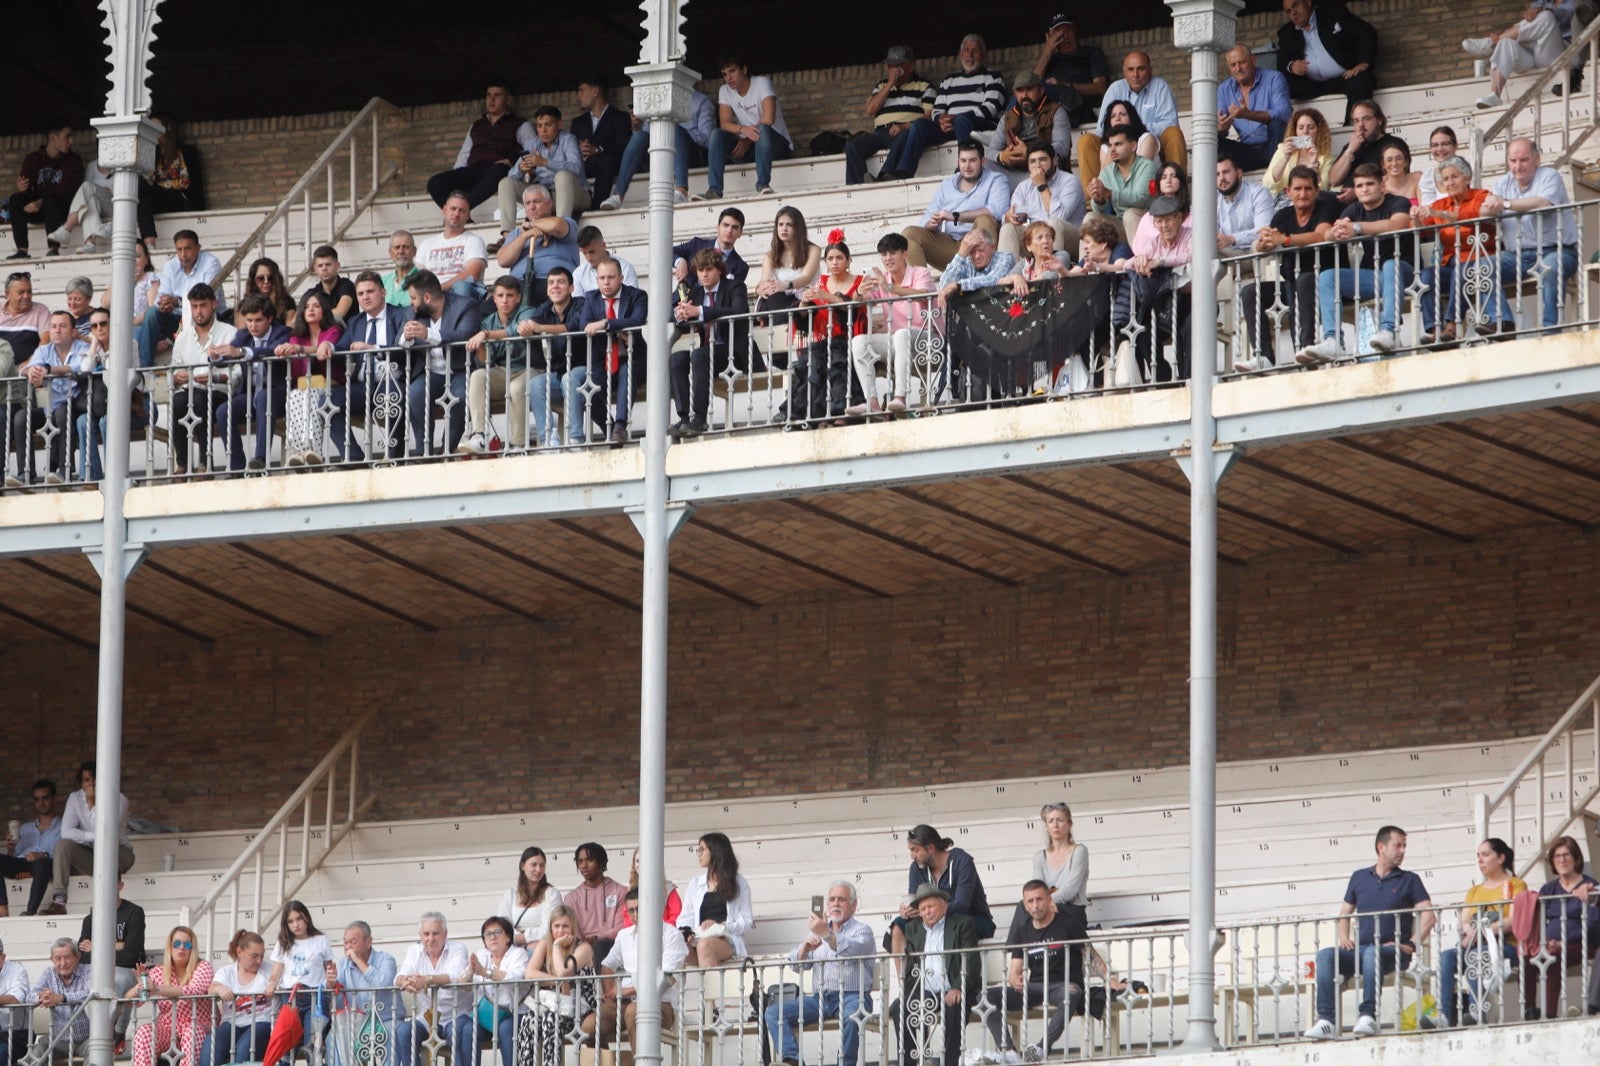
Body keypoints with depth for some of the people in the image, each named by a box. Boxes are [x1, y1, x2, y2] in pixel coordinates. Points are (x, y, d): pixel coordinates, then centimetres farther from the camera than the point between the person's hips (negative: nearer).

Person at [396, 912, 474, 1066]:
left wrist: (426, 979, -41)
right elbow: (399, 979, -7)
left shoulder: (458, 949, -4)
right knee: (402, 1031, -23)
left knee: (456, 1030, -35)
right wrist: (406, 981, -35)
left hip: (456, 1015, -4)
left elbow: (456, 976, -24)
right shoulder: (414, 952, 8)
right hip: (426, 1018, 4)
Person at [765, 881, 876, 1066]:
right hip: (819, 998, 5)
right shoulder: (818, 930, 23)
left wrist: (827, 934, -34)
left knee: (852, 1015, -40)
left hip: (851, 996, -5)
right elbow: (797, 963, 13)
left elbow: (852, 951, -18)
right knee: (774, 1011, -15)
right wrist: (805, 947, -10)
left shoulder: (862, 930, 6)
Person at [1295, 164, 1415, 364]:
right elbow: (1328, 235, -2)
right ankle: (1332, 342, -31)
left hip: (1401, 269, -5)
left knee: (1391, 265, -38)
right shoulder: (1354, 210, 14)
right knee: (1327, 276, -14)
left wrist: (1356, 227, -33)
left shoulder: (1397, 204, -1)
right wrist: (1337, 232, -28)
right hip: (1370, 275, 5)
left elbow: (1397, 224, -25)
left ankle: (1388, 331, -53)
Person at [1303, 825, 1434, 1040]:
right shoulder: (1360, 877, 19)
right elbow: (1345, 913, 25)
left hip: (1393, 953, -3)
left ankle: (1368, 1015, -45)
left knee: (1372, 953, -39)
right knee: (1325, 955, -25)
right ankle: (1325, 1020, -36)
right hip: (1359, 950, 3)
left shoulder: (1409, 880, 9)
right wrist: (1343, 938, 5)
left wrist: (1411, 945, -12)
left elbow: (1428, 915, 0)